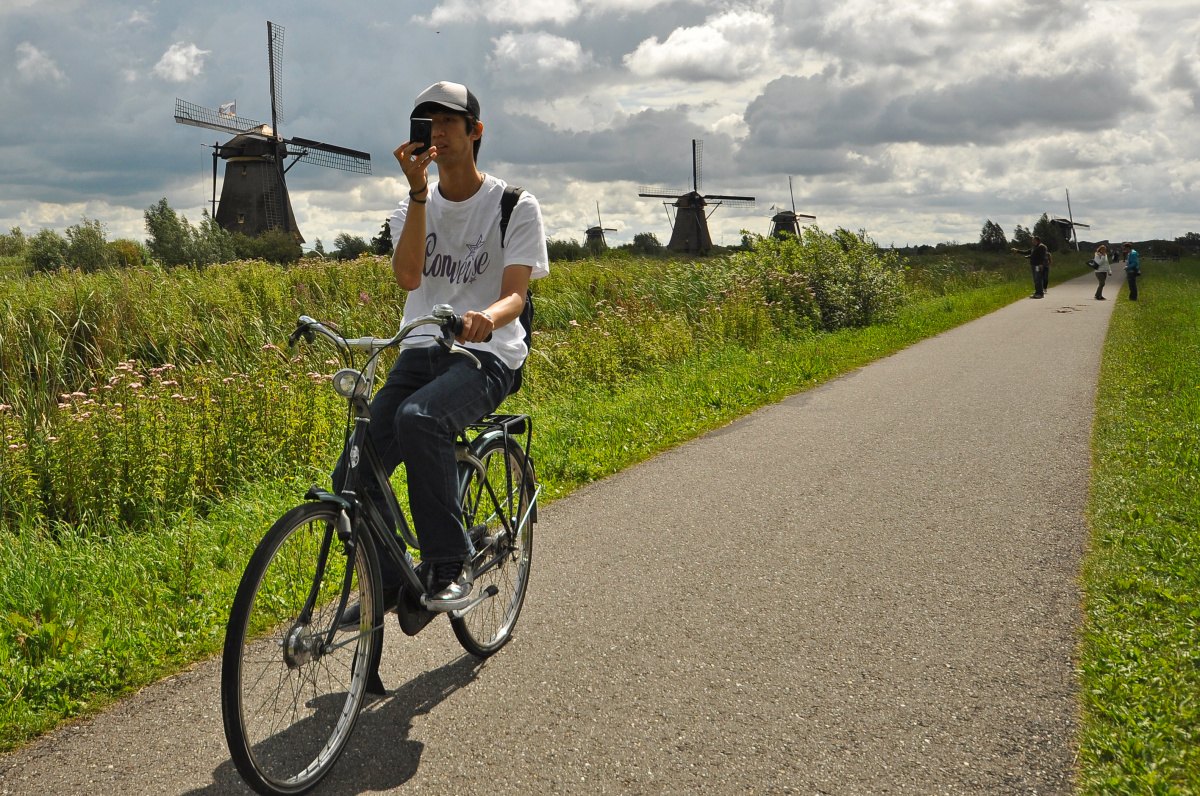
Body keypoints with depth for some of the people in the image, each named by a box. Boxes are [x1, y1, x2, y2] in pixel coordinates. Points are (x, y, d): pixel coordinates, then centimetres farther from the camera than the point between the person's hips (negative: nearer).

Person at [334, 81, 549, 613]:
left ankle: (451, 564, -23)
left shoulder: (515, 206, 0)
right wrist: (419, 191, -14)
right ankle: (387, 584, 9)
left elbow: (515, 294, -12)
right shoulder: (413, 206, 12)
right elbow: (407, 276, -8)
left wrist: (487, 317, -36)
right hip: (420, 352, 5)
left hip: (486, 355, -4)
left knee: (418, 417, -37)